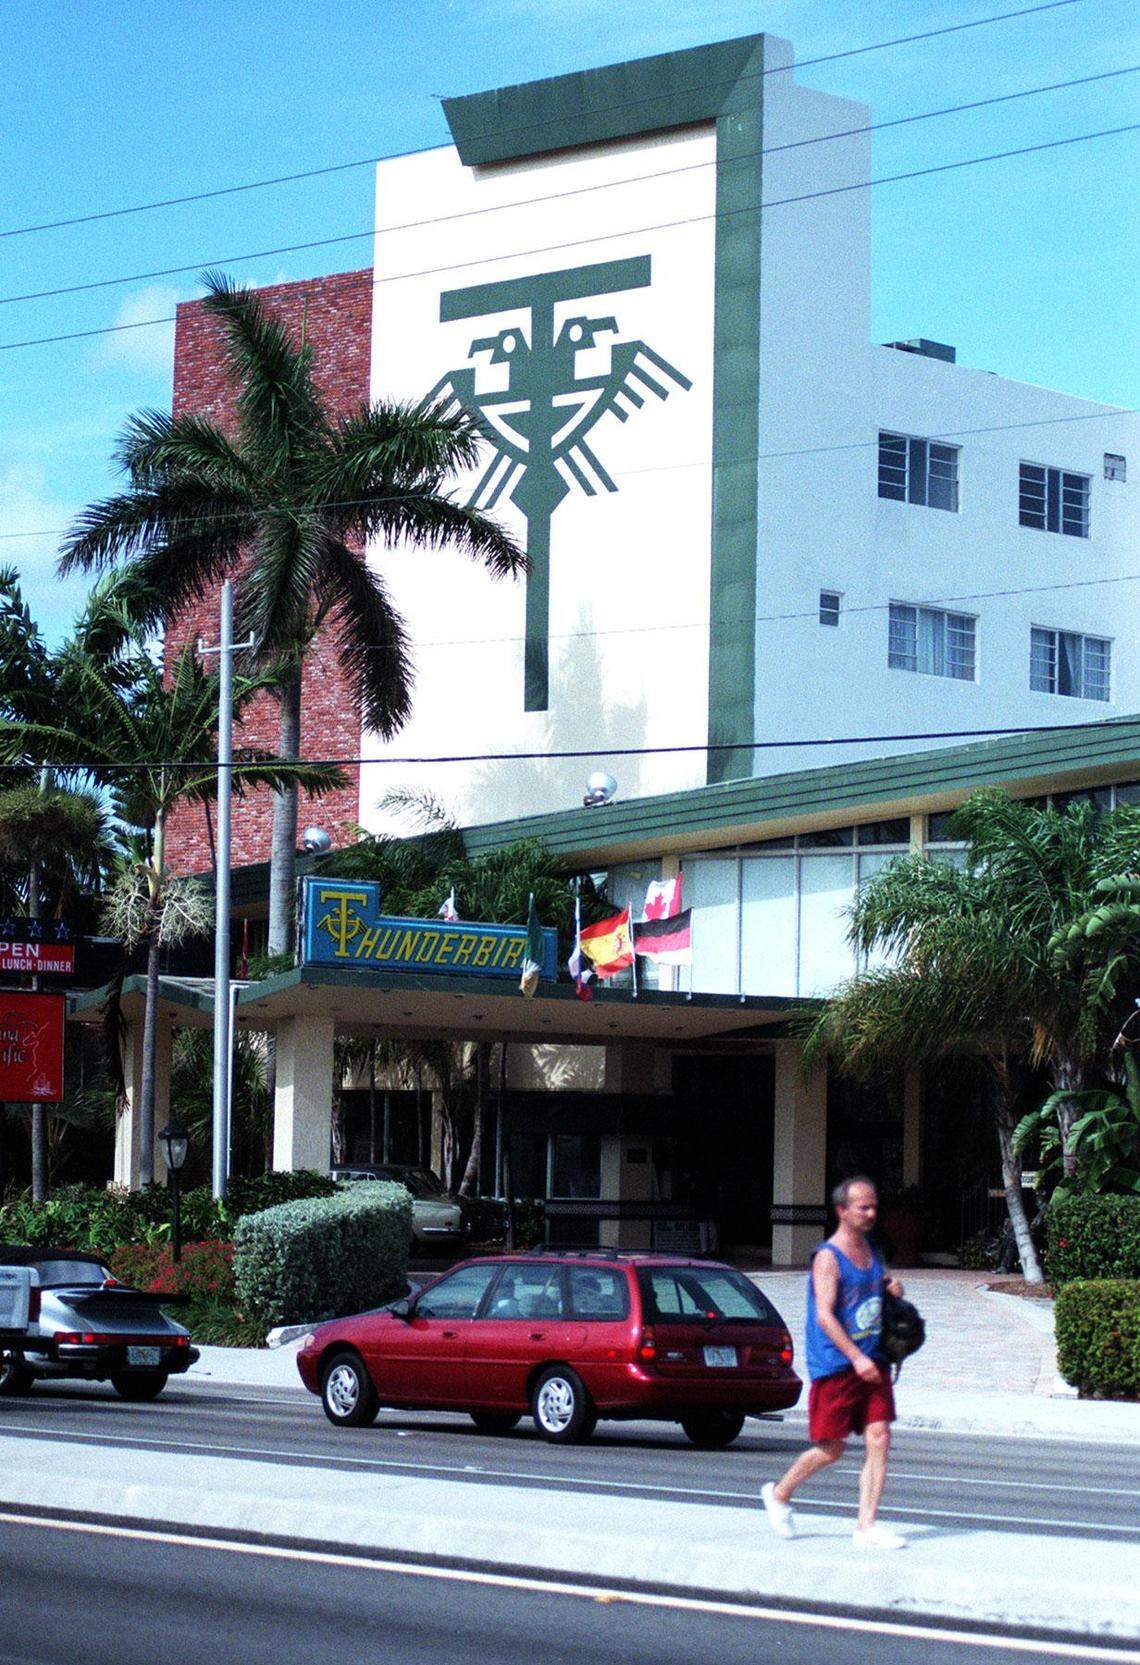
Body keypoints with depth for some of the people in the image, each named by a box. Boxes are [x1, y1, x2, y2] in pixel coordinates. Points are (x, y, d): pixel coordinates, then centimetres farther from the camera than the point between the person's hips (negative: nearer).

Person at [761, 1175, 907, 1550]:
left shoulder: (870, 1252, 13)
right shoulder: (828, 1257, -11)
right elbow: (825, 1315, -19)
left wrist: (892, 1290, 6)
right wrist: (856, 1357, -25)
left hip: (872, 1363, 7)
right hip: (835, 1366, -7)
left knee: (878, 1439, -3)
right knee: (831, 1449, 0)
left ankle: (867, 1525, -1)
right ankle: (779, 1494, 24)